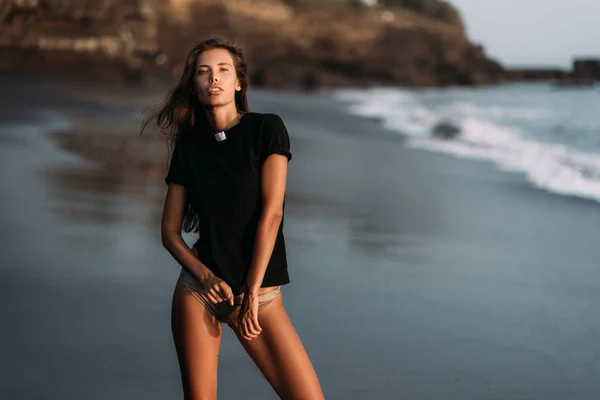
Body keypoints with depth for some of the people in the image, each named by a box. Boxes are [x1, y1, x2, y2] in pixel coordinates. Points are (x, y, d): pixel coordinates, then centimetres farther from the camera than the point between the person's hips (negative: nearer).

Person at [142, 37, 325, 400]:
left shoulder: (266, 129, -3)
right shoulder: (189, 146, 6)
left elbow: (271, 212, -10)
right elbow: (170, 230, 7)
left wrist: (252, 292, -13)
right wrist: (204, 275, -10)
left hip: (259, 290, -2)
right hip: (199, 289, 2)